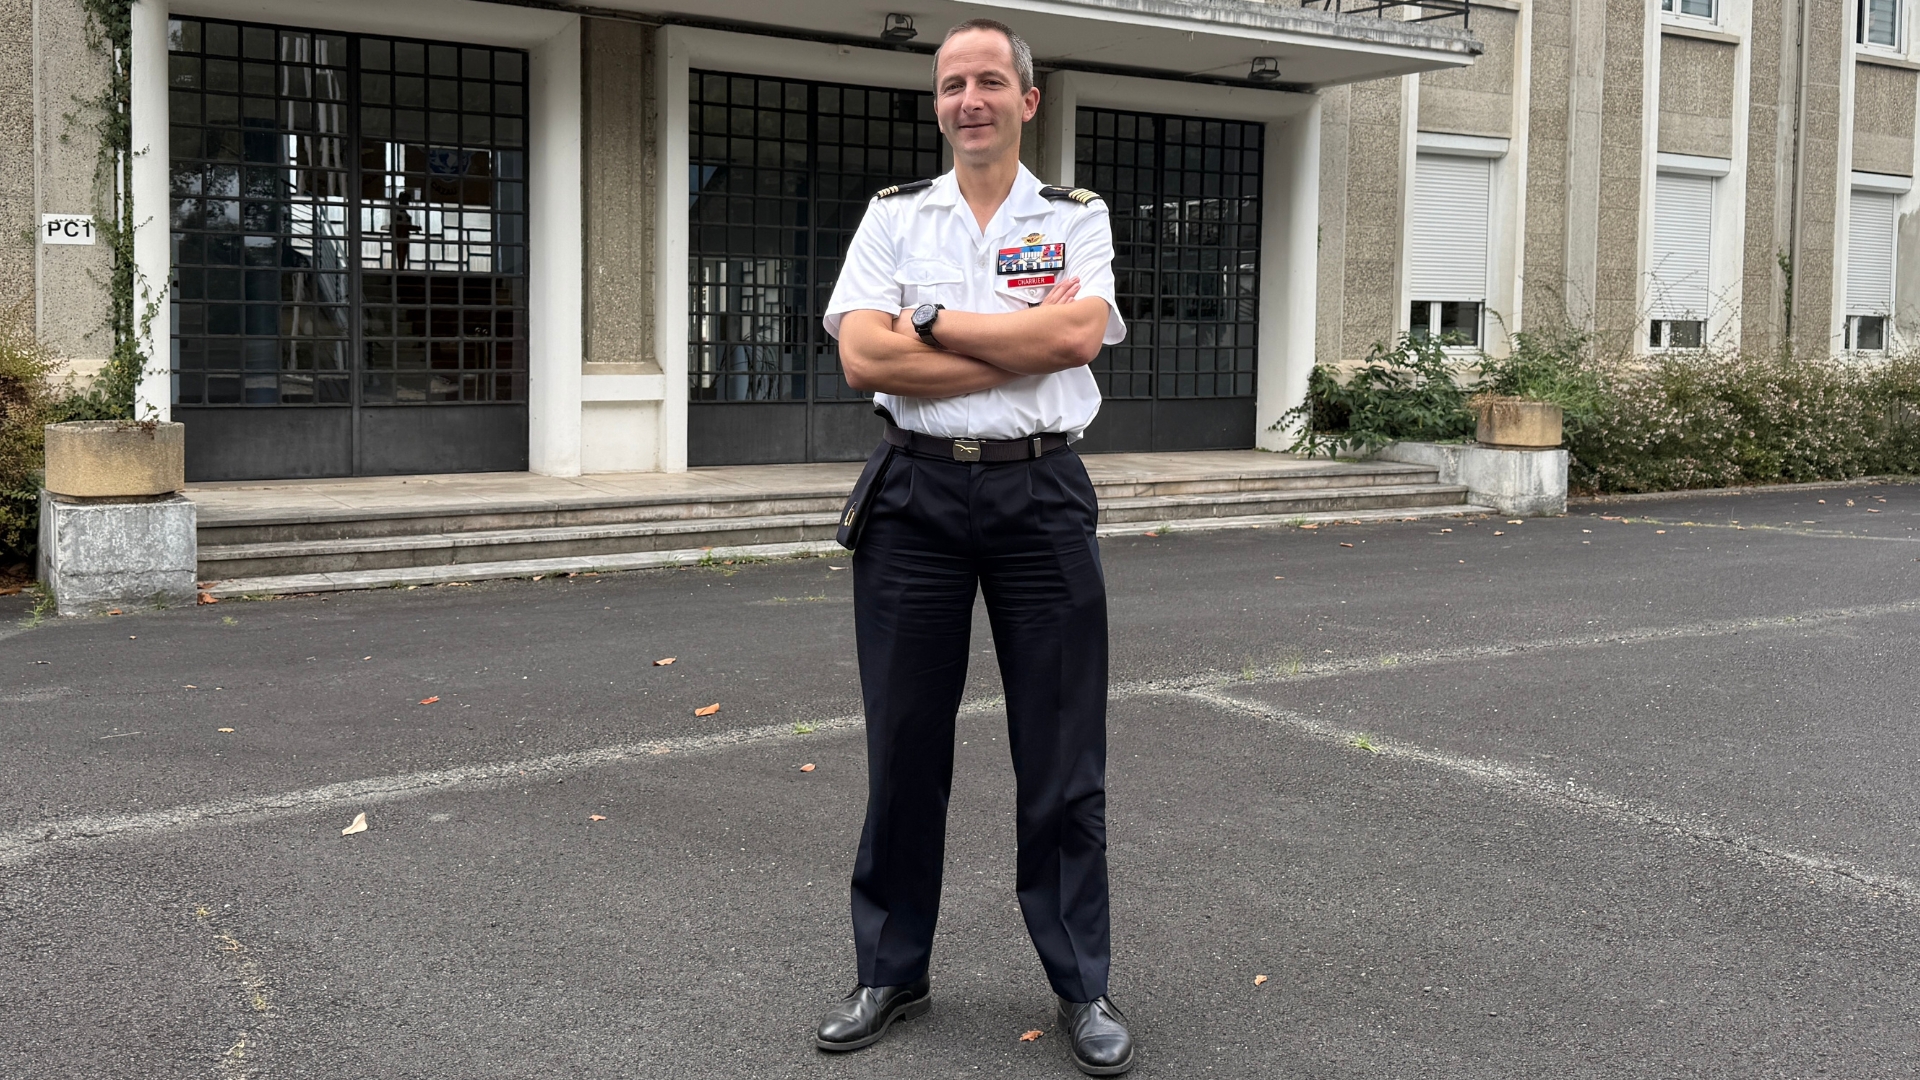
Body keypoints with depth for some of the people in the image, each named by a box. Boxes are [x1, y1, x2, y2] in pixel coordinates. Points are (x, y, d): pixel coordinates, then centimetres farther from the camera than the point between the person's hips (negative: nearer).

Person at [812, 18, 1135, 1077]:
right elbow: (864, 357, -8)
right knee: (904, 745, 7)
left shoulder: (1078, 218, 7)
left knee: (1063, 754, 3)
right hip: (915, 492, 1)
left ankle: (1082, 986, 16)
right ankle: (892, 971, 23)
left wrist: (935, 325, -10)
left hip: (1041, 492, -1)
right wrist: (1023, 345, -10)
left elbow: (1079, 333, -13)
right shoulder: (893, 216, 8)